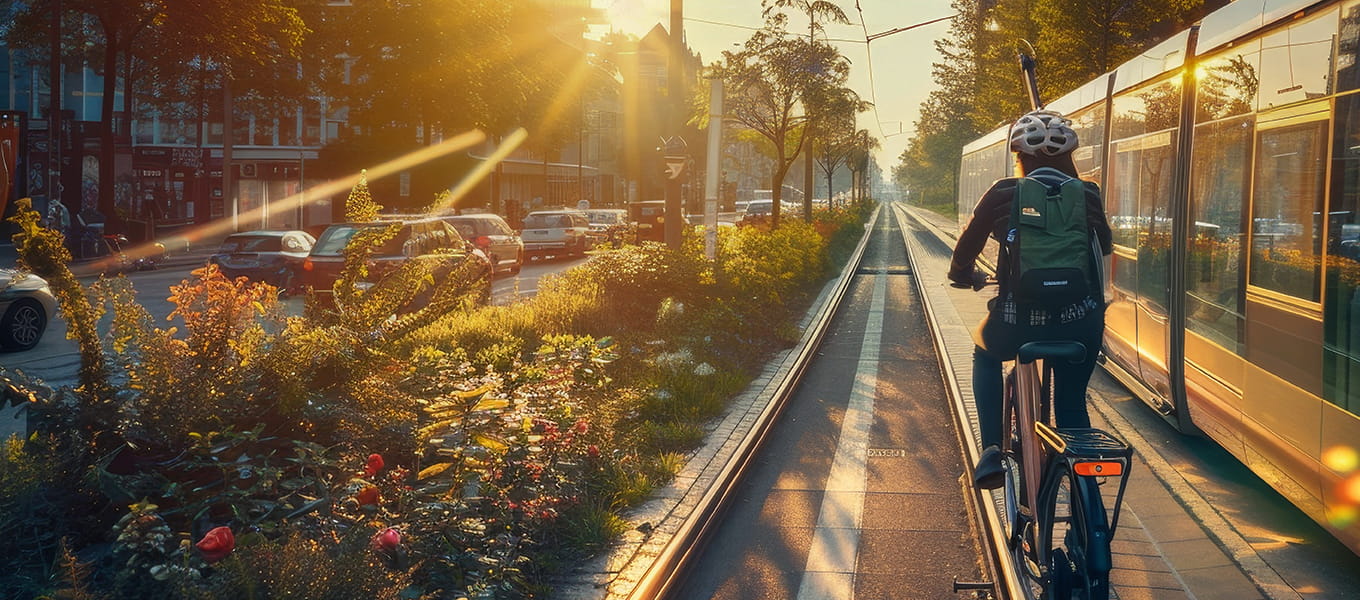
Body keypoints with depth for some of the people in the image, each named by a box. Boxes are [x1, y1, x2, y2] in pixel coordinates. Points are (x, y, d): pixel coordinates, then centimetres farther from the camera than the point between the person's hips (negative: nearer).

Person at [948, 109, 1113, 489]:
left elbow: (966, 247, 8)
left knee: (985, 354, 32)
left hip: (1018, 319, -1)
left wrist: (966, 277, 30)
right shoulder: (1088, 195, 6)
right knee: (1072, 402, 24)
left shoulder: (1003, 194, 0)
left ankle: (992, 451, 18)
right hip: (1080, 321, 2)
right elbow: (1105, 247, 21)